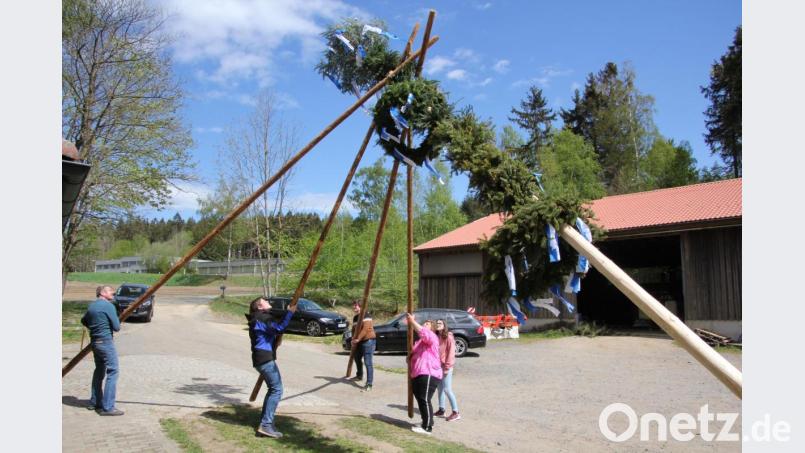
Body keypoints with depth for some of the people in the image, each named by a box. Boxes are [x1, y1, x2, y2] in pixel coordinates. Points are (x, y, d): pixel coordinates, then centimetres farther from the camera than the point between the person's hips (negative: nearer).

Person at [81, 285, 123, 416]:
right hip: (106, 342, -9)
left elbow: (84, 321, 29)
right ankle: (107, 407, -10)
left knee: (99, 371, 20)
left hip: (94, 342, 9)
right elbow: (117, 327, -13)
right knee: (112, 372, -7)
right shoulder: (108, 306, -13)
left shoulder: (91, 306, 12)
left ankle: (94, 402, 28)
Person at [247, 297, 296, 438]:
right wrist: (290, 312, -20)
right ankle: (266, 425, -14)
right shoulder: (262, 317, -11)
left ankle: (264, 421, 18)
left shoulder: (261, 318, 21)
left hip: (263, 358, 11)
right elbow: (279, 328, -24)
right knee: (277, 389, -11)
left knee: (273, 389, 17)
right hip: (265, 359, -11)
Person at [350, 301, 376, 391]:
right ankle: (359, 375, 48)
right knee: (357, 358, 25)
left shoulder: (366, 315, -13)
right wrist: (353, 340, 1)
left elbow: (366, 328, -22)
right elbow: (354, 329, 17)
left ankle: (369, 384, -18)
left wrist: (358, 339, -24)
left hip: (368, 340, -10)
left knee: (368, 362, -15)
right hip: (359, 342, 10)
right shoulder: (355, 317, 15)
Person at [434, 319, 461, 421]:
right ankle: (441, 410, 23)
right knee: (440, 388, 13)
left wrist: (447, 367, -17)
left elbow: (451, 352, -15)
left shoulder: (448, 337, -12)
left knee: (447, 389, -7)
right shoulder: (436, 337, 10)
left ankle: (455, 413, -1)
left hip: (446, 366, -8)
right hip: (438, 366, 8)